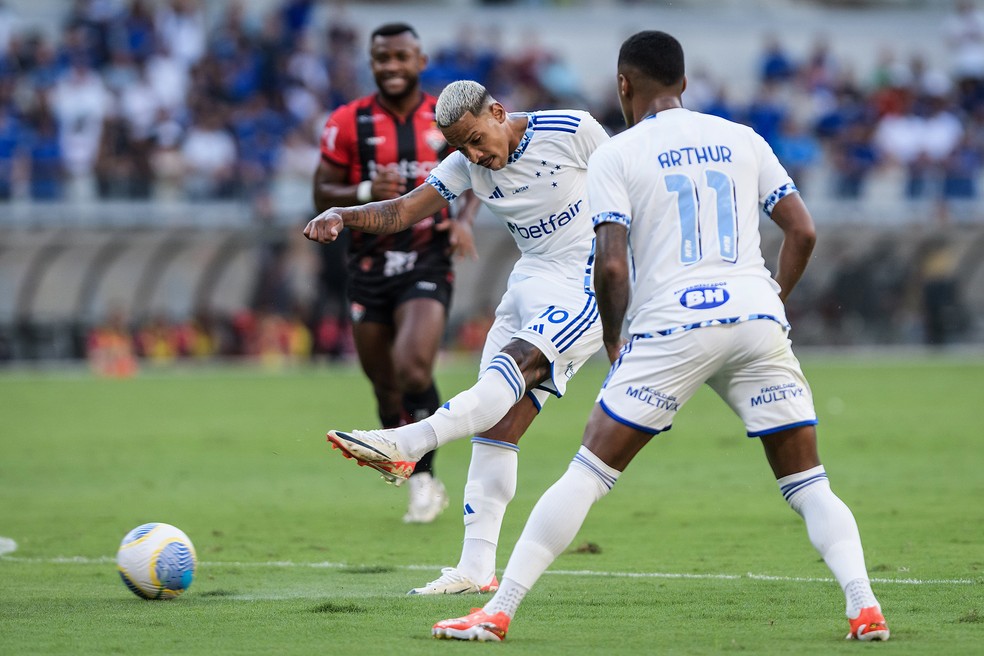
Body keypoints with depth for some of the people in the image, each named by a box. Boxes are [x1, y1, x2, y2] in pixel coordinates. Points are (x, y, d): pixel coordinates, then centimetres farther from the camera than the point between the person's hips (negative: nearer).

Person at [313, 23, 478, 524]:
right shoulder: (348, 123, -1)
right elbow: (322, 195, 2)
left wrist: (465, 219, -4)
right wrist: (366, 192, -17)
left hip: (427, 266, -2)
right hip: (369, 270, 2)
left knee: (413, 370, -23)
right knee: (386, 388, 8)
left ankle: (422, 476, -6)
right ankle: (421, 484, 30)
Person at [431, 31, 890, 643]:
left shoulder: (616, 154, 4)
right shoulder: (743, 140, 15)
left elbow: (612, 265, -5)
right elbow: (803, 231, 10)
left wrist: (613, 342, 9)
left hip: (672, 326, -3)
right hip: (757, 320, 3)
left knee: (588, 473, 1)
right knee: (808, 484, 9)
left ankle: (498, 612, -2)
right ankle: (865, 607, -9)